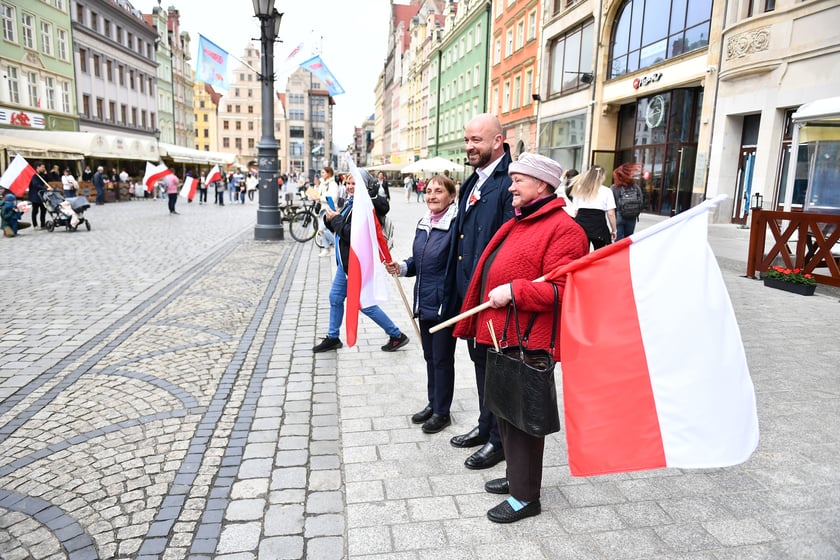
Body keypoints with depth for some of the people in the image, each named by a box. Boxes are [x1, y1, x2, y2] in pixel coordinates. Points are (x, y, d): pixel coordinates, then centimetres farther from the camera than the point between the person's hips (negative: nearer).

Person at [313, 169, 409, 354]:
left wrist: (335, 218, -15)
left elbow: (350, 234, -28)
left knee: (364, 304, -1)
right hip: (345, 262, 10)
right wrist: (330, 219, -3)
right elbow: (338, 229, 16)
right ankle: (332, 338, 30)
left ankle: (397, 335, 13)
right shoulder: (352, 203, 11)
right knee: (335, 298, 15)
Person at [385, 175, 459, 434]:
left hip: (445, 303, -8)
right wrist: (402, 267, 0)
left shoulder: (457, 225, -16)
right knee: (430, 356, 19)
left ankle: (442, 412, 21)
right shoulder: (423, 223, 9)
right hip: (424, 302, 8)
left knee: (442, 359, 5)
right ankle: (432, 403, 35)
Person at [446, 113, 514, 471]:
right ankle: (485, 425, 38)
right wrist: (459, 289, 14)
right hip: (469, 292, 9)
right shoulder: (473, 182, 12)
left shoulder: (508, 182, -18)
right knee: (479, 360, 20)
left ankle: (500, 439, 24)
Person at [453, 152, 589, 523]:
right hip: (501, 337, 10)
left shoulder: (563, 229, -14)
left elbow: (562, 290, -22)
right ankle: (516, 475, 37)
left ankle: (525, 496, 17)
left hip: (528, 343, -10)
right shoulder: (517, 224, 16)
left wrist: (513, 291, -25)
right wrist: (482, 321, 21)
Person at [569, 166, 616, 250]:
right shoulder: (606, 191, 4)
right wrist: (613, 230, 9)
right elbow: (611, 214, 0)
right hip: (598, 225, -3)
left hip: (581, 224, 3)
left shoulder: (579, 190, 13)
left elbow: (575, 212, 13)